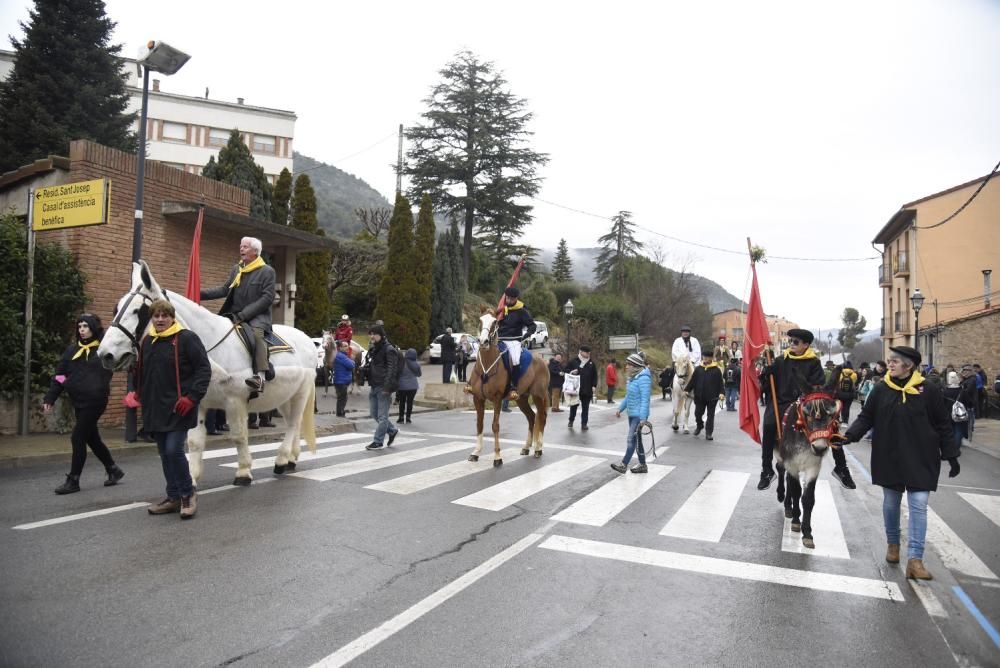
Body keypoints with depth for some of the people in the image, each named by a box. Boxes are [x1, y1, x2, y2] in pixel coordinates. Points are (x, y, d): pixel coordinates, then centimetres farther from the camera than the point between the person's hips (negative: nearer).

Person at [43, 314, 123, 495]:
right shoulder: (72, 350, 9)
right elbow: (59, 375, 8)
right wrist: (50, 398, 2)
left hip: (94, 400, -7)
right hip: (78, 401, 7)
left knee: (78, 438, -6)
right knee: (92, 438, 14)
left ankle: (73, 481, 6)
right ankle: (113, 470, 30)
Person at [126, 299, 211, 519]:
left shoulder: (186, 338, -9)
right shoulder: (147, 341, 12)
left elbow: (204, 369, -12)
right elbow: (141, 370, 26)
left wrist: (191, 397, -19)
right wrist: (138, 392, 13)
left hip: (179, 408, -7)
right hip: (155, 408, 7)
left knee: (174, 450, -13)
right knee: (165, 454, 12)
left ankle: (188, 494, 7)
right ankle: (174, 497, 23)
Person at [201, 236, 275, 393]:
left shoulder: (267, 271, -2)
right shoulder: (236, 269, 17)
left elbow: (267, 298, -10)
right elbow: (224, 289, 16)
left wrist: (243, 315, -17)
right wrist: (201, 294, 0)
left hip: (257, 317, -7)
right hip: (234, 315, 7)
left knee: (256, 333, -35)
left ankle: (260, 376, -46)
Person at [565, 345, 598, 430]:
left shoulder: (591, 363, 8)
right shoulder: (574, 362, 0)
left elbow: (595, 375, 10)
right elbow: (566, 370, 6)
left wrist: (594, 385, 0)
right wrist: (571, 372, -16)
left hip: (587, 390, 2)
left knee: (585, 407, 5)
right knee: (574, 405, 9)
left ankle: (584, 423, 12)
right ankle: (571, 421, 25)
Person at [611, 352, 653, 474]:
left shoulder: (643, 378, -18)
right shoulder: (631, 377, 11)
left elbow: (645, 399, -22)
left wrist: (643, 418, -25)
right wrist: (620, 409, 20)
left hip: (639, 415, -10)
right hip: (631, 414, 10)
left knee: (631, 439, -6)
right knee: (637, 439, 14)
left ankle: (623, 464, -1)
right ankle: (642, 465, 24)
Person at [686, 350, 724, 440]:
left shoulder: (716, 370, -2)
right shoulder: (698, 369, 6)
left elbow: (720, 383, -3)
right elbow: (692, 381, 8)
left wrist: (721, 393, -15)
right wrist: (687, 390, 2)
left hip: (712, 397, -2)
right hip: (699, 396, 2)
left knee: (710, 415, 3)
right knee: (698, 413, 7)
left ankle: (708, 433, 9)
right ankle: (699, 426, 35)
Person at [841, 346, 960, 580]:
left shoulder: (928, 391, -7)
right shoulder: (881, 390, -1)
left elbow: (943, 426, 0)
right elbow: (865, 418, 4)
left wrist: (951, 456, 2)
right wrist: (850, 435, -12)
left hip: (920, 460, -2)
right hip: (888, 459, 2)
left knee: (919, 506, -4)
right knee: (890, 503, 13)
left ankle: (915, 559, -3)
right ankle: (893, 543, 33)